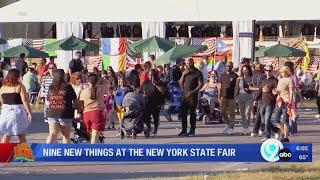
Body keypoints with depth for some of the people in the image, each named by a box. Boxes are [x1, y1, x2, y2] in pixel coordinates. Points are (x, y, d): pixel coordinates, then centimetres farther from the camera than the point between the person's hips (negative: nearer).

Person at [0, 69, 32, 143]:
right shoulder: (20, 86, -9)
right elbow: (24, 100, -13)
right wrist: (29, 112, -10)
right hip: (17, 111, -4)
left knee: (6, 135, 10)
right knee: (21, 136, 7)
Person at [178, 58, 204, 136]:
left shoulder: (197, 73, -5)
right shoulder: (185, 72, 14)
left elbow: (200, 85, -9)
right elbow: (180, 83, 13)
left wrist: (192, 92, -19)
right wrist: (183, 74, -3)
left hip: (193, 95, -5)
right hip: (185, 95, 6)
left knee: (192, 113, -2)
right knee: (183, 113, 2)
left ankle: (192, 131, 3)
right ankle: (184, 131, 7)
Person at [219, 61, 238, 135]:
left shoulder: (235, 76, -2)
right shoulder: (223, 75, 11)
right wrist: (219, 96, 14)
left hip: (232, 97, -4)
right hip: (224, 97, 4)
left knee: (231, 113, 0)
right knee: (223, 112, 2)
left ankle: (231, 128, 5)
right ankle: (227, 124, 24)